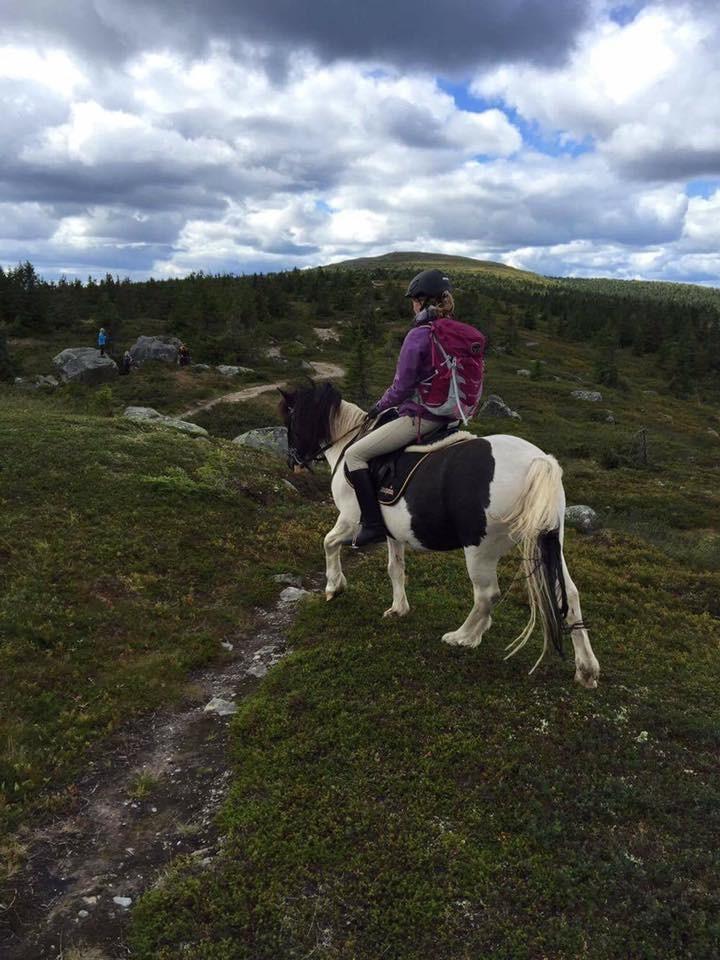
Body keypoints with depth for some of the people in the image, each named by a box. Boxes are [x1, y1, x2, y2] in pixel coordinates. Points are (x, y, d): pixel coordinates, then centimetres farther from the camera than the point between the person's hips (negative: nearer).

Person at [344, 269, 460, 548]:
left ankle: (373, 524, -5)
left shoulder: (417, 336, -17)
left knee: (354, 454, -1)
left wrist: (379, 406, 3)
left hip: (418, 417, -9)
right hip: (447, 417, 9)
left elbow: (401, 389, -15)